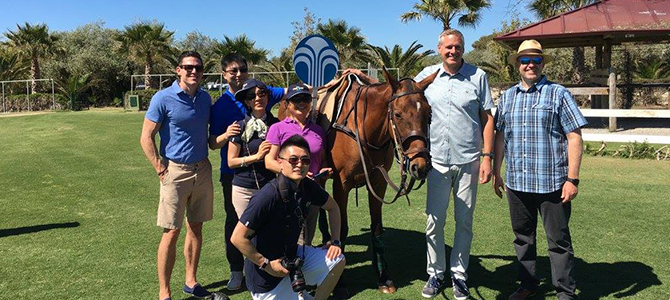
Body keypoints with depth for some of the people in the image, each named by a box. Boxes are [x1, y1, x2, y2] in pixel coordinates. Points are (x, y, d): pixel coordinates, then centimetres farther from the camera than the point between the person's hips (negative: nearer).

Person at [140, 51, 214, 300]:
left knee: (196, 228, 13)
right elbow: (146, 138, -9)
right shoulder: (163, 99, -10)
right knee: (171, 233, -2)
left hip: (202, 169, 5)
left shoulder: (205, 98, 6)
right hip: (175, 171, -5)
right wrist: (161, 170, -12)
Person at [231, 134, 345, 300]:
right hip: (266, 274, -7)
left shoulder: (308, 187, -7)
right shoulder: (269, 195, -30)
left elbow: (332, 207, 13)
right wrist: (267, 264, -21)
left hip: (292, 255, 7)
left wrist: (335, 241, 3)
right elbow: (238, 238, -28)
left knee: (337, 260, 0)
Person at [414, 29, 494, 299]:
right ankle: (435, 273, 20)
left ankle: (459, 274, 24)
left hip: (468, 161, -1)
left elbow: (487, 119, 0)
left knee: (465, 221, 9)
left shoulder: (477, 76, -1)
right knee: (434, 221, 5)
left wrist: (487, 157, -5)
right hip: (437, 160, 1)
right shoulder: (427, 76, 3)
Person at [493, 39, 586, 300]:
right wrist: (496, 172, 13)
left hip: (552, 183, -4)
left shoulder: (558, 94, -4)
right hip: (516, 182, 5)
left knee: (558, 240, 5)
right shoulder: (507, 97, 10)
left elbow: (574, 137, -7)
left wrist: (572, 179, -13)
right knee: (522, 237, 16)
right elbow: (500, 136, 15)